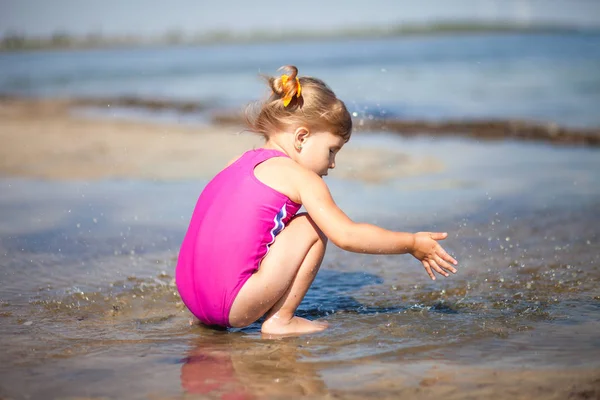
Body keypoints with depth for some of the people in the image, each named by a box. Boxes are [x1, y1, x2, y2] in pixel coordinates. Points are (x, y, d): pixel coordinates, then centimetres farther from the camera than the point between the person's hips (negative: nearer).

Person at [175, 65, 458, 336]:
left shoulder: (241, 163, 19)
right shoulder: (299, 177, -3)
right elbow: (346, 236, -7)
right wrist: (412, 244, 3)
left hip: (189, 295, 8)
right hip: (233, 306, -8)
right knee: (312, 229, 1)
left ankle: (209, 318, 21)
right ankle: (279, 321, 1)